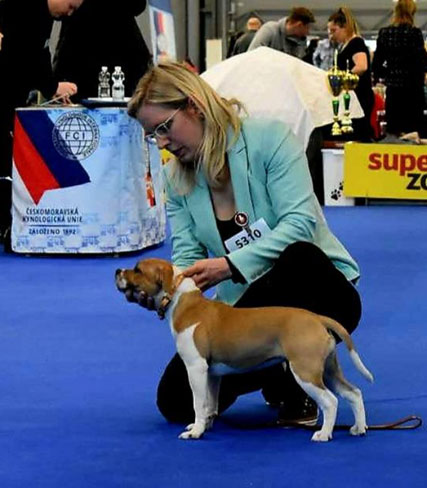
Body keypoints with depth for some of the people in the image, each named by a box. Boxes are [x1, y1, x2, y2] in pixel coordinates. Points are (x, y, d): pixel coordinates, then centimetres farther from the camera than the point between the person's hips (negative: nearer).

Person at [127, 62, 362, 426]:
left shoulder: (268, 137, -14)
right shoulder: (176, 179, 4)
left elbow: (299, 224, -24)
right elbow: (187, 256, -2)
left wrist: (230, 265, -34)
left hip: (314, 293, -5)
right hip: (245, 305, 5)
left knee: (299, 257, -41)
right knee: (176, 402, -14)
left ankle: (294, 390, -16)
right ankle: (275, 375, 16)